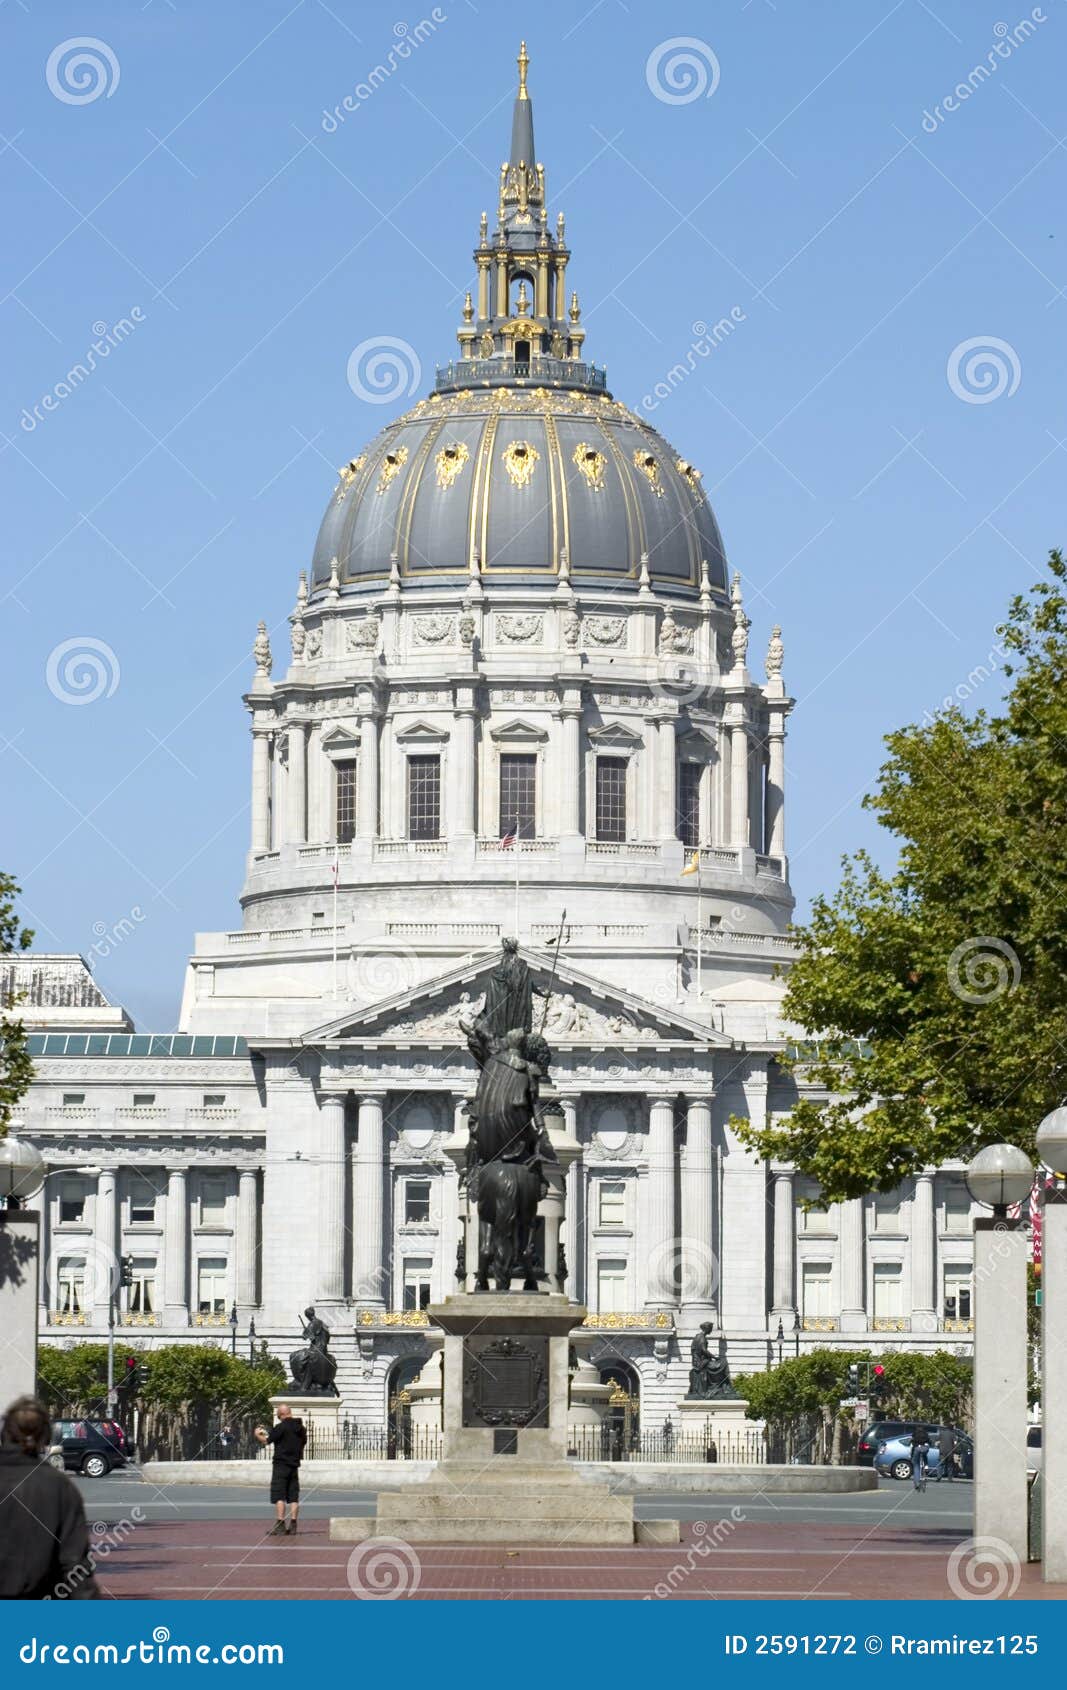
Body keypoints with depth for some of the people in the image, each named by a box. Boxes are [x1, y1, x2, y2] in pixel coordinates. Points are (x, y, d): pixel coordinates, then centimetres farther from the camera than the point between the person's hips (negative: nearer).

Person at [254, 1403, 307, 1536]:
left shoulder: (281, 1427, -13)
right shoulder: (301, 1428, 8)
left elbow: (267, 1440, -11)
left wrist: (258, 1434, 10)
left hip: (281, 1464, -6)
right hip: (294, 1465, 6)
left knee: (279, 1496, -6)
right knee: (293, 1496, 8)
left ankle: (280, 1525, -12)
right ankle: (292, 1525, 6)